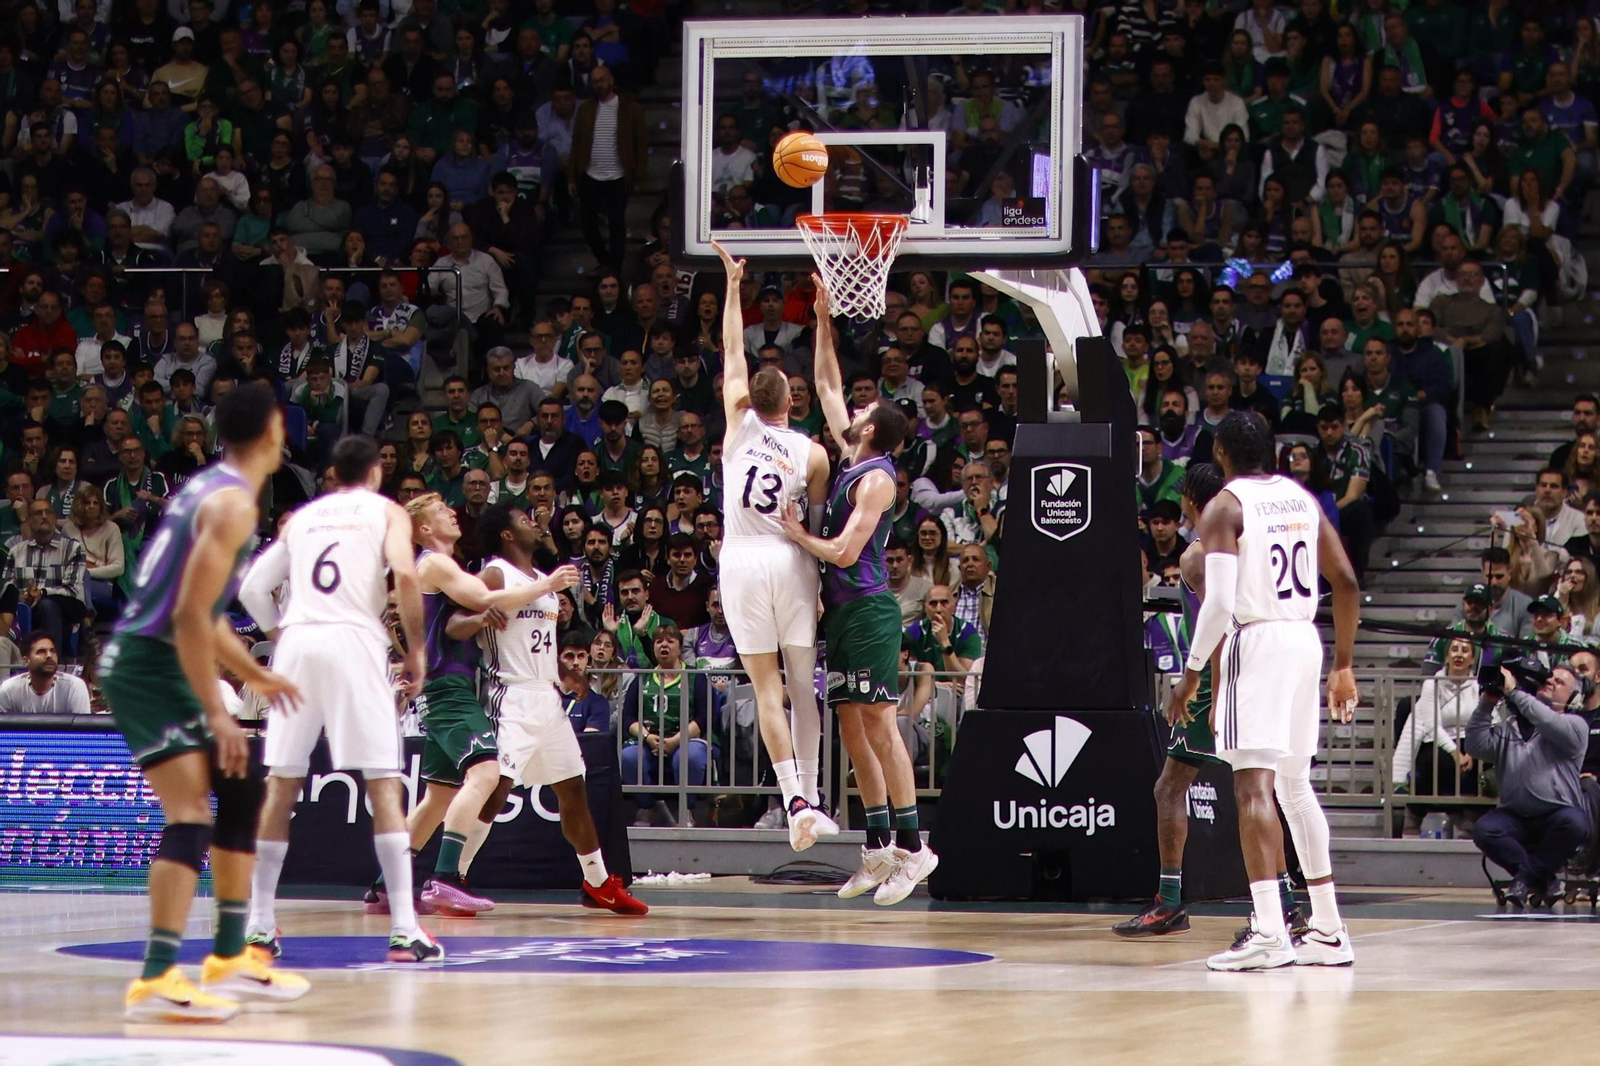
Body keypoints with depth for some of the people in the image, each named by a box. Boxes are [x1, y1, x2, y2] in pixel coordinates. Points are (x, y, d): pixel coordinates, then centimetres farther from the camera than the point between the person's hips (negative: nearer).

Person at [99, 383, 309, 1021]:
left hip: (156, 662, 10)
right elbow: (190, 615, -23)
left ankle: (229, 960, 24)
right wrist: (216, 713, -21)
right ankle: (155, 982, -23)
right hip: (147, 664, -10)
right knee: (191, 816, -17)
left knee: (238, 792, 17)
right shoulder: (232, 503, -15)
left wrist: (254, 676, 34)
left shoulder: (208, 489, 15)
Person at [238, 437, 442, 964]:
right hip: (356, 642, -3)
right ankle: (404, 928, -10)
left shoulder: (302, 517, 22)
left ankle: (259, 924, 10)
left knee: (281, 783, 9)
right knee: (383, 783, -3)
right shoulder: (387, 511, 12)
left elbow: (252, 589, 16)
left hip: (297, 642, 3)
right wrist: (416, 650, 0)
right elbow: (405, 574, -8)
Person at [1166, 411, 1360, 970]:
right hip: (1304, 639, 7)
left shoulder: (1224, 508, -6)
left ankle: (1269, 932, -22)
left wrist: (1192, 673, -10)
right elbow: (1346, 583, 13)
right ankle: (1328, 929, 21)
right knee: (1295, 785, 18)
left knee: (1254, 787, -11)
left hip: (1256, 641, -7)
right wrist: (1343, 666, 19)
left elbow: (1218, 603, -17)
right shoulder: (1302, 499, 13)